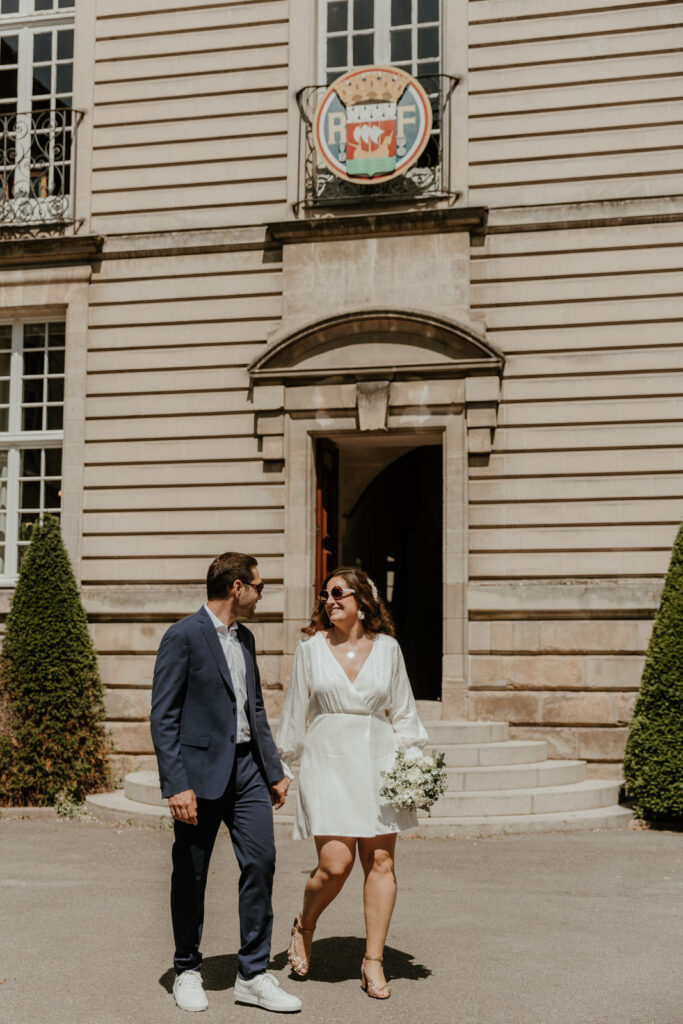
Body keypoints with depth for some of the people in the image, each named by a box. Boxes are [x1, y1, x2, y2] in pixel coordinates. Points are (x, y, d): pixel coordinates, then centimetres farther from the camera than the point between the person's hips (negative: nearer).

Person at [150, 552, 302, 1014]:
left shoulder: (245, 638, 14)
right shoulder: (184, 636, -10)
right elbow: (164, 716, -13)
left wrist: (275, 770, 18)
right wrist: (177, 785, -19)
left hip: (246, 767, 6)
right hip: (201, 771, -6)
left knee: (261, 862, 0)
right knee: (191, 876, 6)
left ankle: (254, 976, 10)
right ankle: (188, 972, 24)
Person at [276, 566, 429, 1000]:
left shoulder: (387, 648, 6)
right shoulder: (311, 648, 5)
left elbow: (403, 710, 12)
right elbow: (295, 713, 11)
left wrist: (413, 761, 5)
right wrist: (284, 766, 12)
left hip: (378, 760, 1)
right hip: (328, 761, -1)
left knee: (381, 861, 0)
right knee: (335, 863, -9)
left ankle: (373, 963, 12)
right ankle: (305, 926, 22)